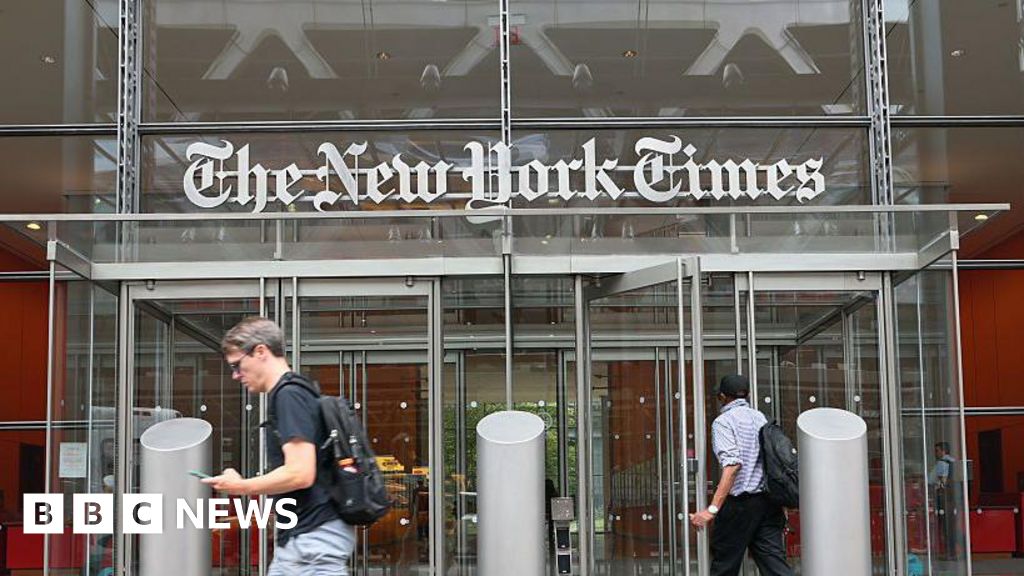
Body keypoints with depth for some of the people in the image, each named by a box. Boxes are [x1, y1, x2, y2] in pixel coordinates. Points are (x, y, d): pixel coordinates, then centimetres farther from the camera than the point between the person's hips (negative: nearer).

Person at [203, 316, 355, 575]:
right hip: (297, 537, 10)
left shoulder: (289, 396, -14)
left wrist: (241, 486, -11)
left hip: (314, 537, -10)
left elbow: (300, 473, -23)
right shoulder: (287, 394, 16)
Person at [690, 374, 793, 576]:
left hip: (740, 501, -6)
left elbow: (732, 463, -20)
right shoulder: (760, 417, 15)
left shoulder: (724, 421, -6)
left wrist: (712, 509, -26)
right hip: (769, 502, 6)